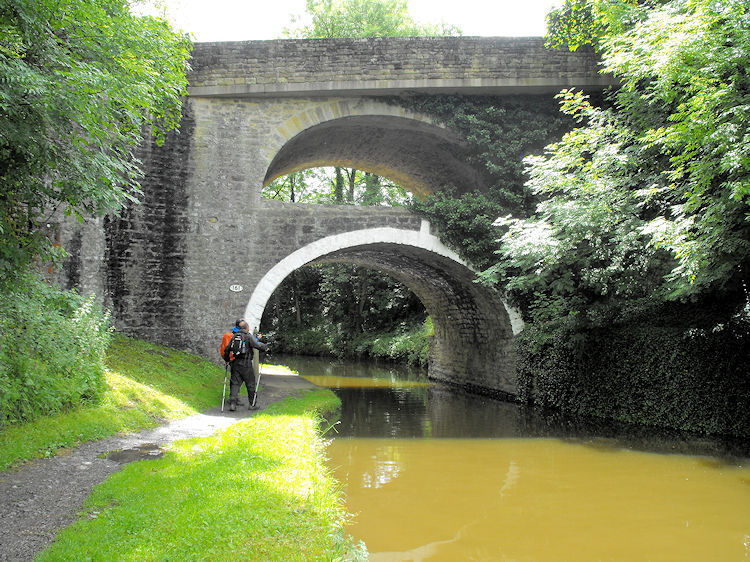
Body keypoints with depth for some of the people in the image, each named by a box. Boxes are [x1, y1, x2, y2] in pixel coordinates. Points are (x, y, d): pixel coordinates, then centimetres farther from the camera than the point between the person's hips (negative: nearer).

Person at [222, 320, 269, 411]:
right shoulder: (249, 336, -8)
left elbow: (227, 349, 11)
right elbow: (257, 345, -19)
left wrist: (227, 360, 24)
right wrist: (265, 347, -1)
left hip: (235, 363, 5)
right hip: (245, 364, -5)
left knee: (235, 383, 4)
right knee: (250, 384, 7)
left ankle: (232, 403, -9)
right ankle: (251, 404, 14)